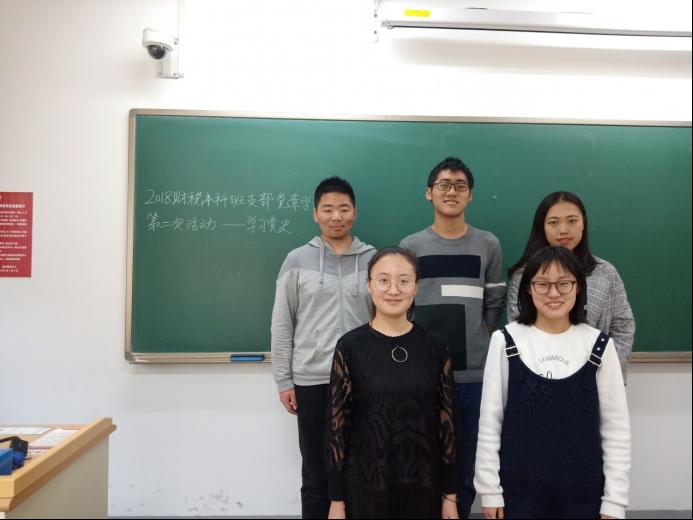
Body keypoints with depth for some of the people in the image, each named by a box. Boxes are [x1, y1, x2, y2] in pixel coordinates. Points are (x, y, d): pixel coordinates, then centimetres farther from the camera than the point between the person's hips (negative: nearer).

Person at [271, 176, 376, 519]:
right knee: (316, 475, 10)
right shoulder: (297, 261, 2)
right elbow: (282, 325, 3)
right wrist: (283, 381, 0)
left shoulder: (374, 260, 4)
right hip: (312, 382, 0)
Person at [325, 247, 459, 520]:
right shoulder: (350, 347, -8)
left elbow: (447, 422, 1)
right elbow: (337, 423, -5)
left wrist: (450, 494, 2)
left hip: (423, 485, 2)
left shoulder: (435, 347, -2)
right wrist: (337, 498, -4)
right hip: (366, 486, -1)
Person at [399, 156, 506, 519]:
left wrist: (475, 343, 3)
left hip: (475, 375, 1)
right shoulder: (410, 246, 3)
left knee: (467, 471, 10)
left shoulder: (488, 246, 6)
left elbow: (494, 308, 8)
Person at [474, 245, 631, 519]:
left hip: (583, 492, 1)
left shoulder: (599, 345, -3)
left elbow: (616, 428, 1)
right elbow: (490, 422, -3)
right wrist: (489, 490, -3)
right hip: (518, 489, 0)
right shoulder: (505, 341, -6)